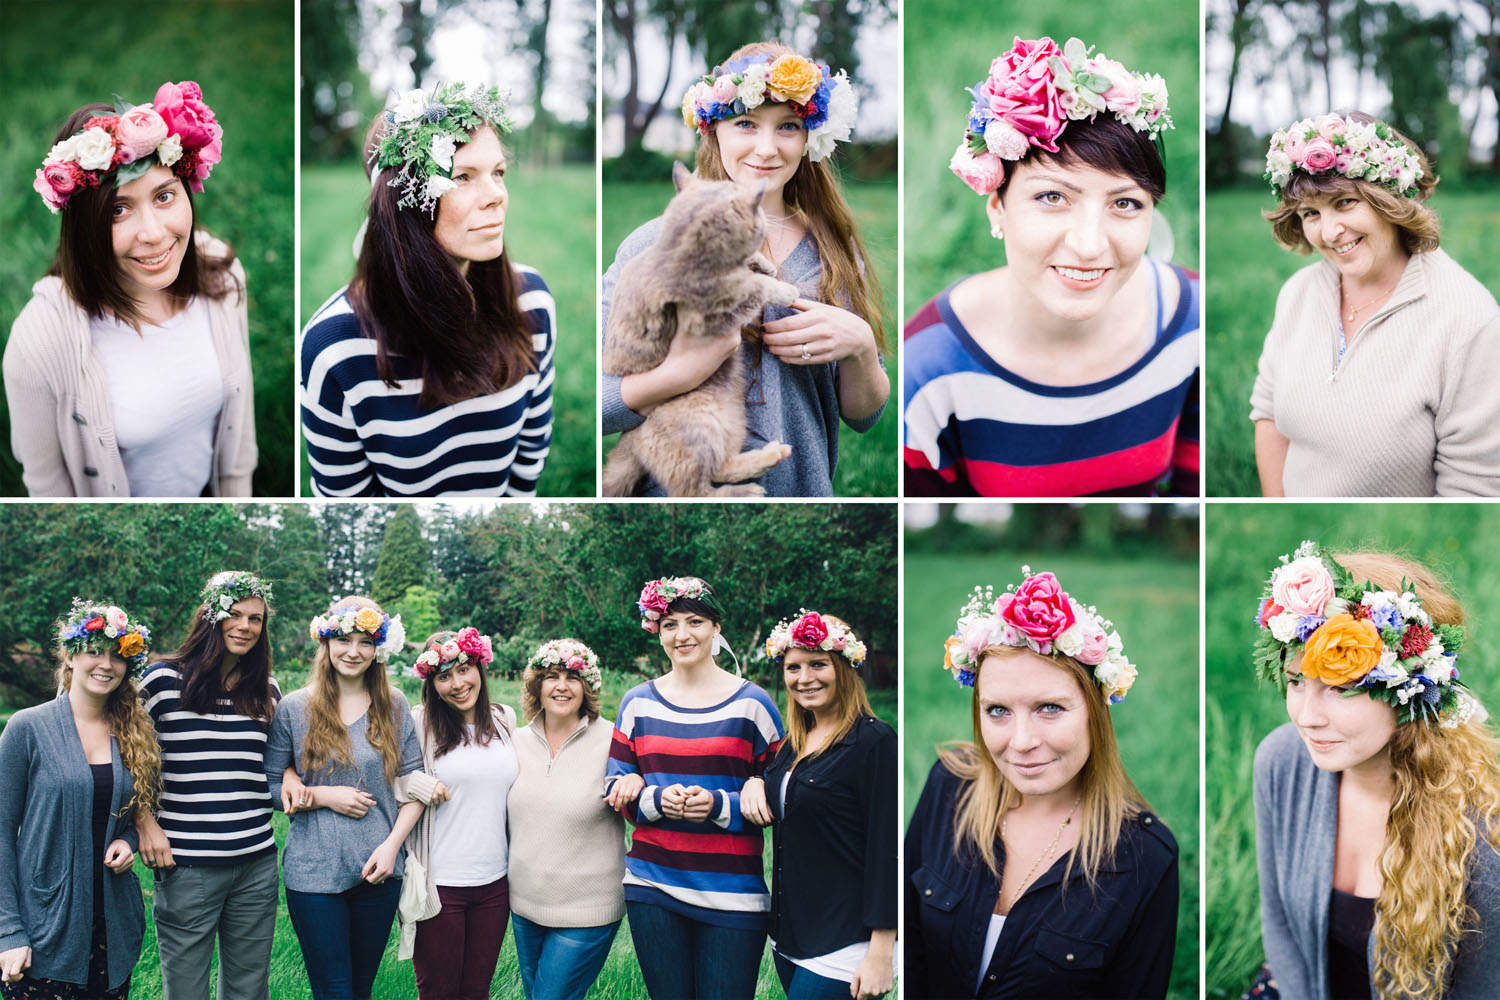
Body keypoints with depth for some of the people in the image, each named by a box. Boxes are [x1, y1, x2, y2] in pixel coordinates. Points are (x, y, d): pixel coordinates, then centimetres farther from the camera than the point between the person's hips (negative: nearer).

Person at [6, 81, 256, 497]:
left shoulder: (221, 275, -20)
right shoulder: (41, 339, -35)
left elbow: (240, 403, -3)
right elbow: (46, 479, -19)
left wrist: (239, 492, 5)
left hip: (207, 494, 4)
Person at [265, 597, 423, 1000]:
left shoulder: (393, 706, 4)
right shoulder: (293, 709, -1)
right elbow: (268, 785, 1)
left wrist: (392, 844, -8)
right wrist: (321, 796, -13)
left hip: (378, 872, 2)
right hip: (313, 872, -2)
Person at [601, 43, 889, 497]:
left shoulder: (835, 252, 6)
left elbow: (863, 416, 8)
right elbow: (586, 403, -12)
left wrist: (861, 348, -11)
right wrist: (679, 373, -27)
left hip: (804, 488, 3)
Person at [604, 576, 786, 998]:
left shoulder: (752, 704, 0)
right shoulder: (637, 703, 8)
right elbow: (617, 790, 9)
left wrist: (720, 805, -16)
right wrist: (656, 800, -12)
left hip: (732, 894, -2)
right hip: (652, 884, 2)